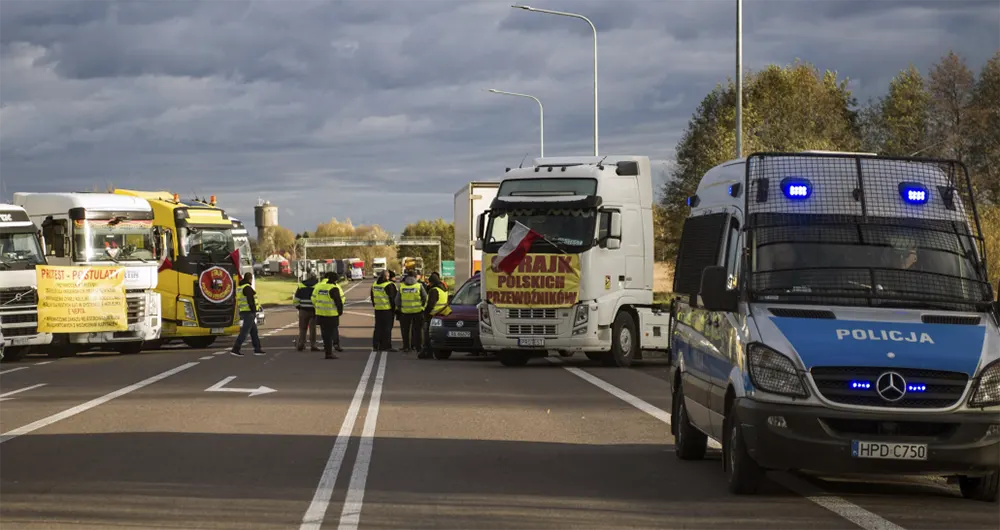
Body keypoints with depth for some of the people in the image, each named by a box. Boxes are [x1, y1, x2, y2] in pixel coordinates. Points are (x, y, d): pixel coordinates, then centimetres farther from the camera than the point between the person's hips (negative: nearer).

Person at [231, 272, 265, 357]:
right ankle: (235, 349, -13)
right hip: (249, 312, -10)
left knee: (254, 331, 15)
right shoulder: (247, 288, -14)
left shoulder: (240, 288, 16)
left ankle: (257, 349, 18)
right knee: (244, 331, -10)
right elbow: (250, 301, -20)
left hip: (243, 312, 10)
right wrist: (254, 310, -16)